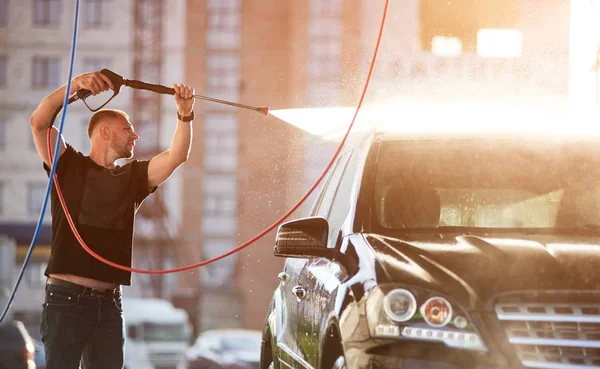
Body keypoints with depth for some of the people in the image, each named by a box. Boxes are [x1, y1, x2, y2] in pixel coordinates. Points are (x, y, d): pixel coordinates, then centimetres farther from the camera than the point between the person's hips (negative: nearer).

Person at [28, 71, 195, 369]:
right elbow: (39, 122, -10)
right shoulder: (69, 166, 3)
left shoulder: (132, 177, 15)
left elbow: (177, 156, 4)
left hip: (108, 302, 5)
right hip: (66, 298, -5)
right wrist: (74, 85, -19)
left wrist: (185, 114, -11)